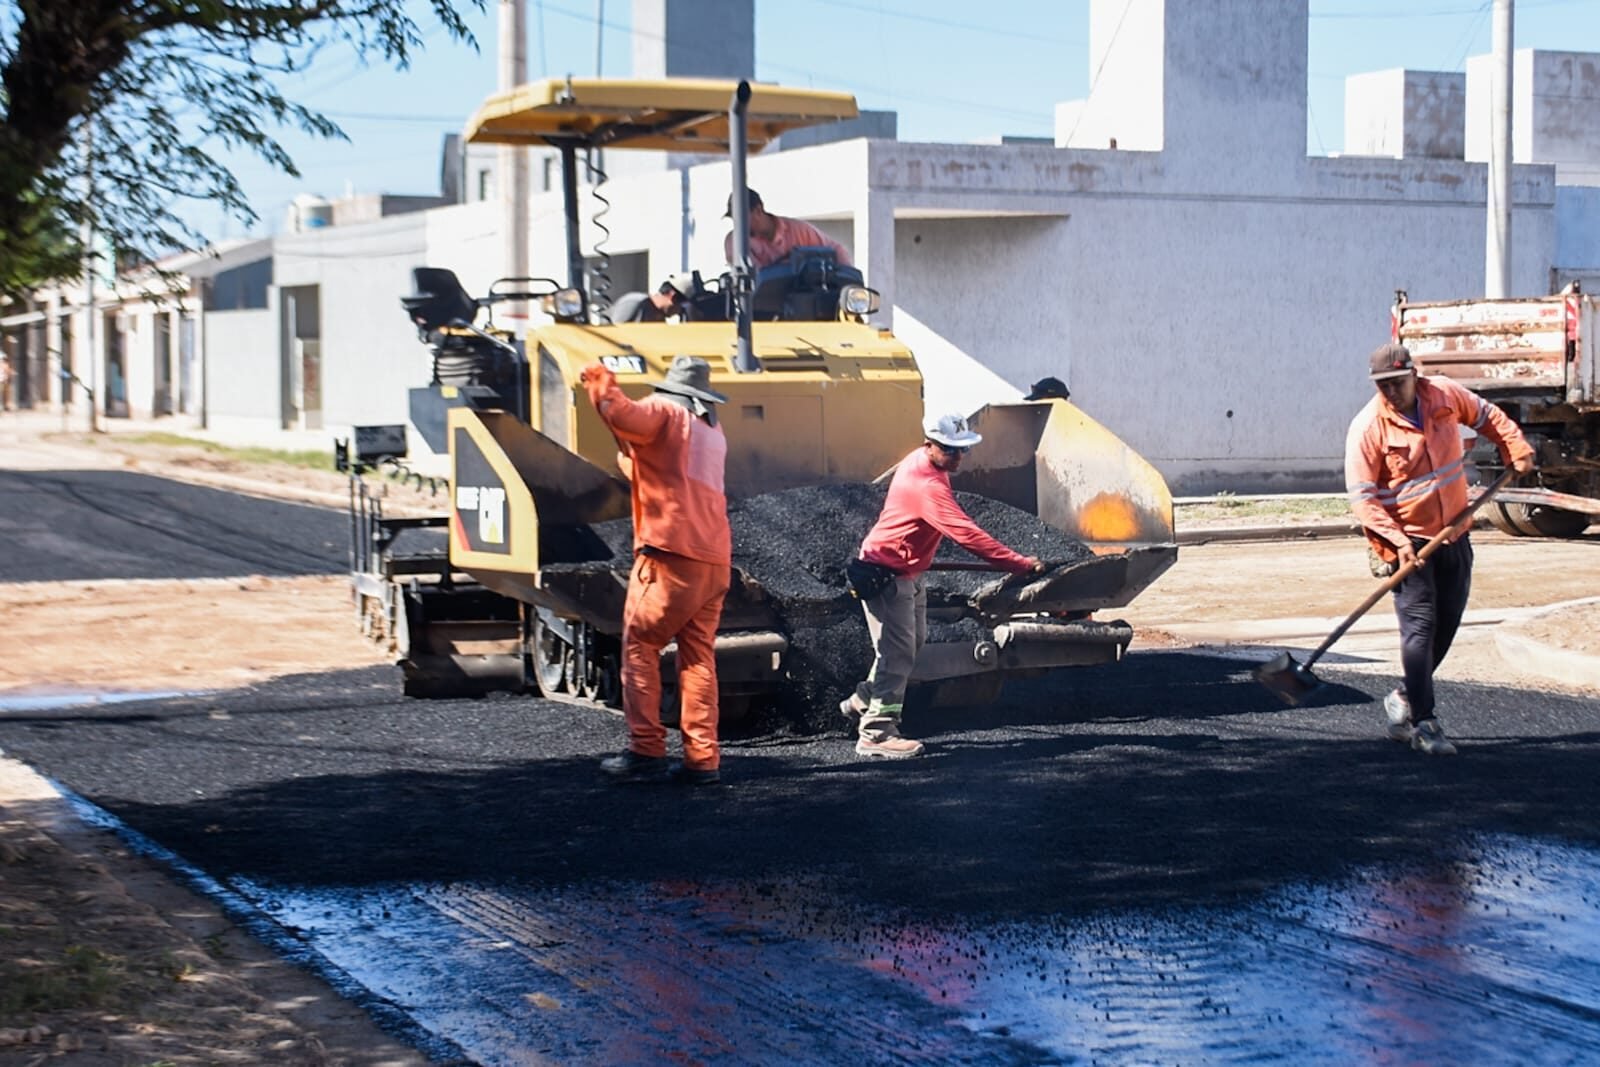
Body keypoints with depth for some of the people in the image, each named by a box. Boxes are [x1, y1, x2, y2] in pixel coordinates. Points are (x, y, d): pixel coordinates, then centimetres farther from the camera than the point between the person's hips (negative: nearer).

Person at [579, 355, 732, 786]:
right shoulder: (713, 431, 25)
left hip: (671, 552, -7)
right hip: (715, 559, 7)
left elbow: (623, 417, -19)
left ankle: (646, 752, -5)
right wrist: (631, 451, 30)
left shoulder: (664, 411, 2)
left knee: (639, 646, 0)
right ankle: (702, 759, 2)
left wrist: (601, 383, -5)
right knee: (699, 657, 7)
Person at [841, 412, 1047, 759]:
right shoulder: (927, 486, -30)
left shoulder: (920, 461, 2)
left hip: (910, 572, 10)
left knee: (913, 643, 19)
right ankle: (876, 733, -7)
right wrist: (1020, 564, -39)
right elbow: (965, 533, -38)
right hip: (886, 576, -10)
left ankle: (862, 702, 32)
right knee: (898, 652, -11)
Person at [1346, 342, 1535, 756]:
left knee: (1446, 625, 10)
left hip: (1454, 536, 5)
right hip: (1407, 542, -5)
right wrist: (1396, 540, -24)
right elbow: (1361, 496, -16)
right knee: (1420, 625, -13)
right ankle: (1424, 723, -12)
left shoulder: (1447, 395, -2)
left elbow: (1487, 416, 20)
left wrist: (1517, 450, 6)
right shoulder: (1368, 427, -15)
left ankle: (1404, 698, 28)